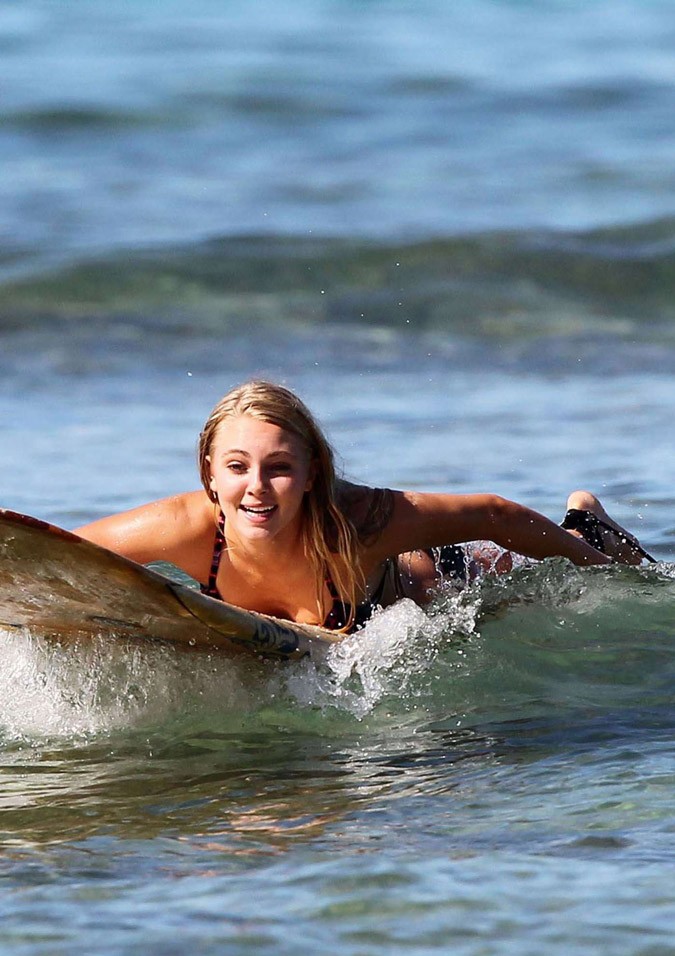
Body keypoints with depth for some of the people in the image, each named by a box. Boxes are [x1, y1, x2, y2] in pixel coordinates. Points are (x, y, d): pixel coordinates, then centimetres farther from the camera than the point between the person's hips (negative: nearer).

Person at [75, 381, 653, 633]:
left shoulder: (358, 524, -46)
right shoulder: (189, 528, -41)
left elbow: (493, 516, -31)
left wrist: (591, 555, -20)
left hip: (424, 582, -3)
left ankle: (584, 519, 55)